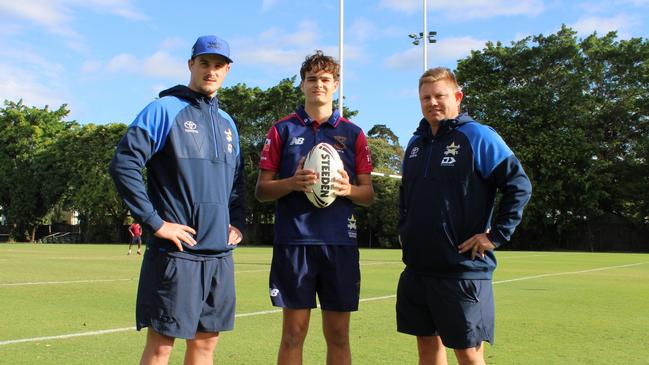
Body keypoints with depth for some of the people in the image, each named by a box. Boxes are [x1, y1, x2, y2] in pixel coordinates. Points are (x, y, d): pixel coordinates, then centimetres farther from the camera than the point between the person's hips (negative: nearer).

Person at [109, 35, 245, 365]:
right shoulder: (164, 110, -5)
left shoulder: (227, 123, 16)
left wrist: (237, 223, 11)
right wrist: (156, 222, -15)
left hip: (220, 253, 6)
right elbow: (123, 165, -13)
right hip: (176, 251, -6)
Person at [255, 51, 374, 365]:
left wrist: (348, 189, -11)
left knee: (338, 335, 7)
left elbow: (368, 194, 11)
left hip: (340, 243, 1)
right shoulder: (283, 130, 8)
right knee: (293, 332, 3)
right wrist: (292, 183, -14)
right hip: (294, 242, -1)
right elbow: (261, 190, 6)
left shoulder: (353, 134, 11)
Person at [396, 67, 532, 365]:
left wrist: (497, 235, -14)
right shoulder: (416, 143, 13)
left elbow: (519, 186, -11)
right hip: (416, 268, 7)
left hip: (463, 270, -6)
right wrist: (403, 229, 15)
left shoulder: (477, 137, -7)